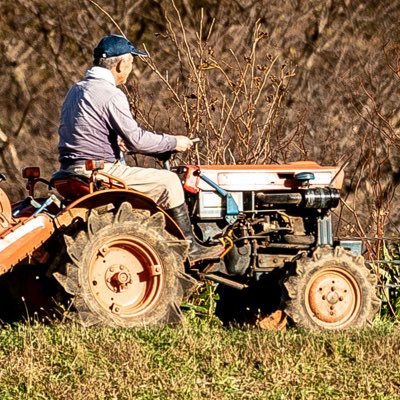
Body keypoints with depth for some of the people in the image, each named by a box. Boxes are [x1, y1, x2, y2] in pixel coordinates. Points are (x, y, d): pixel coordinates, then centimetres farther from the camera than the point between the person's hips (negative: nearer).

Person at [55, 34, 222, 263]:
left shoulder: (77, 90, 14)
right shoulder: (111, 95, -16)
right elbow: (137, 140, -16)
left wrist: (120, 142, 30)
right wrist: (174, 142, -3)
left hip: (73, 171, 10)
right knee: (168, 182, -1)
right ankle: (189, 248, 4)